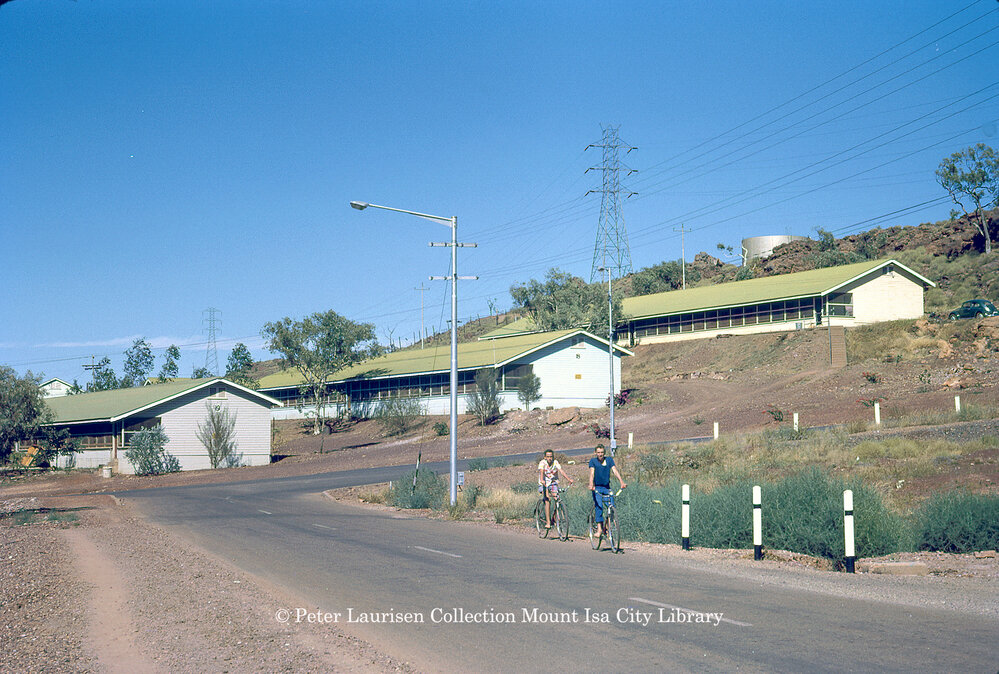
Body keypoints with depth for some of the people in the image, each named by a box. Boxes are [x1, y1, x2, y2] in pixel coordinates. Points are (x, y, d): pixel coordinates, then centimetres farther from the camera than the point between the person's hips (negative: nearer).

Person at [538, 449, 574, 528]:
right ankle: (548, 522, -18)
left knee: (556, 499, -17)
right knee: (547, 501, -20)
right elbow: (541, 472, -32)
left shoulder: (555, 462, -9)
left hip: (553, 483, 2)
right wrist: (542, 480, -52)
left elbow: (561, 471, -22)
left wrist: (569, 479, -37)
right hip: (544, 484, -2)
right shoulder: (542, 463, -16)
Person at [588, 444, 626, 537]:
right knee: (599, 506, -20)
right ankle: (599, 528, -19)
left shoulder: (609, 460, 1)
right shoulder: (593, 461, -5)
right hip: (597, 487, -2)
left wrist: (621, 481, -28)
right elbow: (592, 473, -19)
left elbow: (615, 471, -12)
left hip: (607, 487, 2)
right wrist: (591, 485, -36)